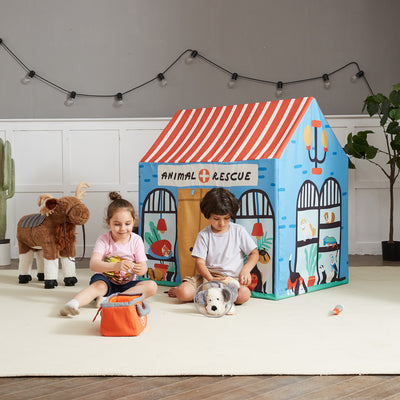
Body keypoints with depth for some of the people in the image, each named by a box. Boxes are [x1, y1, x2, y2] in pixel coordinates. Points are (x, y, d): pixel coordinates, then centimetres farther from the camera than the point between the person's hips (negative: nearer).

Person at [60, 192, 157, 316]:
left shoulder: (136, 240, -4)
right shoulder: (104, 240, -11)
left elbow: (143, 267, -7)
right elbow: (93, 264, -26)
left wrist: (140, 269, -35)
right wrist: (115, 266, -44)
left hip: (127, 284, 3)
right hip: (105, 280, -2)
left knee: (152, 286, -23)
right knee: (99, 286, -36)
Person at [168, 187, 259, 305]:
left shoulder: (238, 231, 5)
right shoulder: (204, 235, 4)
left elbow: (254, 253, 8)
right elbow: (199, 262, -2)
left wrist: (246, 270, -12)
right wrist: (211, 279, -22)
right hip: (208, 275, -1)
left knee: (243, 295, -35)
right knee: (183, 293, -29)